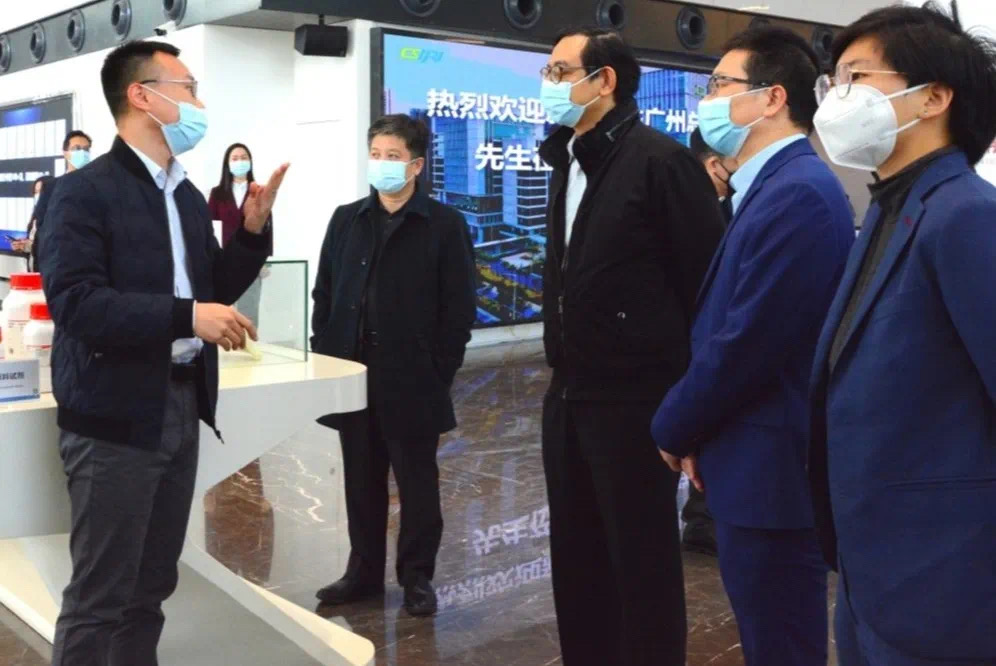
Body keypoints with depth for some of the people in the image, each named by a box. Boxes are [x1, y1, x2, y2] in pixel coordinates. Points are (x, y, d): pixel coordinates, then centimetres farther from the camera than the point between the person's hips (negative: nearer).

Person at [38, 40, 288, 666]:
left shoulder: (189, 196, 12)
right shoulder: (84, 191, -11)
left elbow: (212, 288, 17)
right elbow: (75, 303, -22)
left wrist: (254, 229, 2)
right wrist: (187, 317, -27)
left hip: (181, 409, 8)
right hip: (116, 418, -7)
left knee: (151, 588, 17)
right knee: (99, 596, 1)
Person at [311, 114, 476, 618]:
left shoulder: (445, 225, -3)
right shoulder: (346, 220, 10)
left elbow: (459, 307, -5)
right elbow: (324, 294, 11)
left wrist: (438, 372, -9)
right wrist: (325, 358, 3)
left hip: (413, 382, -4)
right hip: (353, 377, 4)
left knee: (417, 484, 7)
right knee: (361, 482, 13)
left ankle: (417, 576, 20)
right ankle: (364, 570, 26)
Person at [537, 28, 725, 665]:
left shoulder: (660, 160, -13)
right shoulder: (568, 162, 11)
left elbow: (709, 276, -14)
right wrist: (564, 367, 15)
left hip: (637, 398, -8)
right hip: (570, 396, 8)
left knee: (644, 560, 5)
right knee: (578, 556, 16)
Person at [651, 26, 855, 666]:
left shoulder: (796, 192, -19)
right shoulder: (775, 185, 13)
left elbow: (747, 342, -23)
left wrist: (673, 427, -8)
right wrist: (695, 428, 5)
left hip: (770, 468, -10)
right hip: (760, 464, 10)